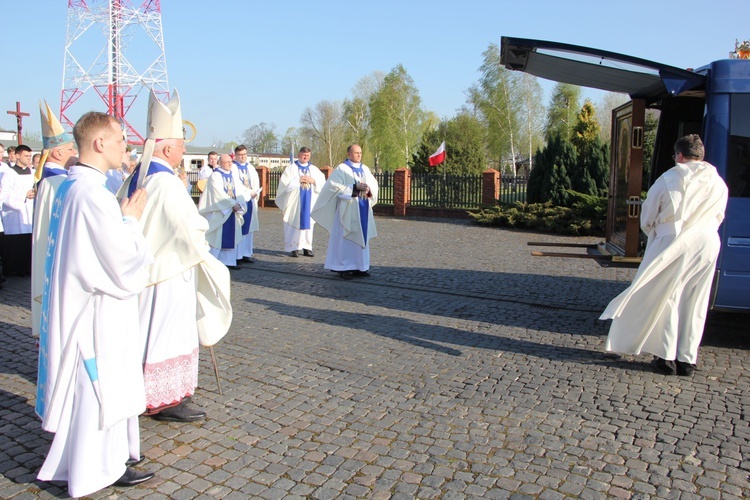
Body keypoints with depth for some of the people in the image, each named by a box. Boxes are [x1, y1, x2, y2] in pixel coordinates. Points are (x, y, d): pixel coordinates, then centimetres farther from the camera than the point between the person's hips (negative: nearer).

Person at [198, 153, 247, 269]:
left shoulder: (234, 174, 11)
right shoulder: (215, 176, -7)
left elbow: (239, 190, 5)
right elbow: (219, 193, -15)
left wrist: (239, 204, -12)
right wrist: (233, 204, -18)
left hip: (233, 210, 6)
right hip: (219, 211, -6)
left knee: (231, 236, 6)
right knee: (217, 236, -4)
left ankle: (228, 261, 11)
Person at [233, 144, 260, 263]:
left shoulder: (250, 167, 17)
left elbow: (256, 181, 9)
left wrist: (255, 192, -9)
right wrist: (249, 192, -13)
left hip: (250, 201, 6)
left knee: (248, 228, 6)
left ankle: (246, 253, 10)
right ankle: (237, 255, -4)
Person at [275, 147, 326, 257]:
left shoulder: (314, 169, 13)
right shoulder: (291, 167, 6)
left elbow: (322, 182, 6)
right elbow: (285, 181, -5)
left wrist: (313, 180, -10)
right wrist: (298, 180, -13)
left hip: (309, 201, 3)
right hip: (294, 200, -2)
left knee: (307, 223, 1)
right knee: (294, 223, -4)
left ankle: (306, 247, 6)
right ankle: (293, 248, 0)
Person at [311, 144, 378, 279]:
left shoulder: (365, 169, 13)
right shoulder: (341, 169, -5)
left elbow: (374, 184, 11)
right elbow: (335, 186, -14)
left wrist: (368, 189, -12)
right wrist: (355, 188, -19)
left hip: (363, 209, 6)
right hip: (348, 209, -6)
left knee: (362, 237, 7)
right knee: (346, 237, -5)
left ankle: (359, 266, 13)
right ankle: (344, 268, 1)